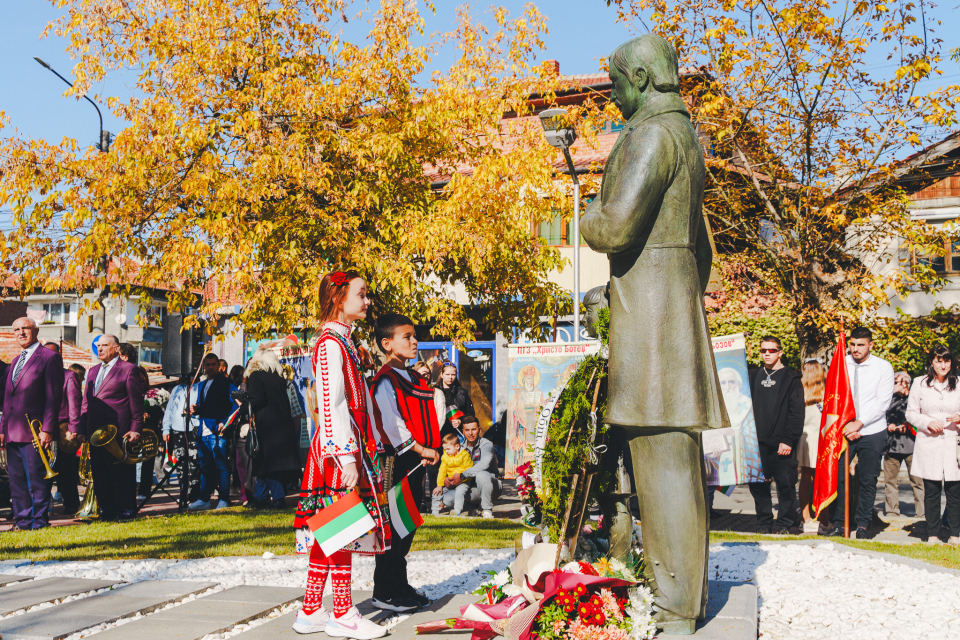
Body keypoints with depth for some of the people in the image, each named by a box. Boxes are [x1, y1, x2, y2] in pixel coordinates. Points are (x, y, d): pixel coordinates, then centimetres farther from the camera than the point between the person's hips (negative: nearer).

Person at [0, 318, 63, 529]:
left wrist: (47, 429, -16)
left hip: (34, 431, -7)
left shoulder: (50, 358, -4)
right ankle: (22, 521, 14)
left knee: (37, 478, -3)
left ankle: (40, 520, 4)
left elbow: (54, 397, -10)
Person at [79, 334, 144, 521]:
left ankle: (125, 510, 6)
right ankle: (107, 510, 14)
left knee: (121, 472, -2)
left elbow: (136, 402, -4)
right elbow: (86, 402, 21)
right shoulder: (93, 371, 20)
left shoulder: (128, 369, -1)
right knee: (99, 472, 7)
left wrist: (136, 429, -11)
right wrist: (82, 429, 11)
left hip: (117, 431, -7)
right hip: (95, 432, 7)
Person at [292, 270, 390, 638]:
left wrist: (371, 447, 19)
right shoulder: (330, 343, -12)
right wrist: (346, 457, -23)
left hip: (349, 444, 10)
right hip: (338, 446, -10)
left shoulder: (345, 342, 19)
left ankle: (311, 610, 15)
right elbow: (331, 404, -19)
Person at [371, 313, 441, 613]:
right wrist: (420, 449, -21)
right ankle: (384, 592, 1)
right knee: (393, 527, -5)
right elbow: (391, 421, -20)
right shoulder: (385, 379, -11)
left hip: (416, 462, 9)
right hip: (396, 462, -9)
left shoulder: (414, 380, 19)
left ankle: (400, 586, 21)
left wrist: (429, 448, 8)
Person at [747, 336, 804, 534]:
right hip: (757, 442, 4)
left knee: (785, 484, -2)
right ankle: (764, 523, 14)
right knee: (757, 485, 5)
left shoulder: (791, 378, 2)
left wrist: (788, 440, -12)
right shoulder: (754, 376, 16)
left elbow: (796, 412, -4)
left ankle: (786, 524, 8)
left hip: (781, 443, -4)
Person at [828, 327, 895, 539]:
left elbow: (883, 402, -7)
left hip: (872, 432, -1)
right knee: (837, 478, -5)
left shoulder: (883, 367, -1)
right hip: (842, 431, 1)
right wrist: (846, 426, -7)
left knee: (868, 481, 3)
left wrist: (859, 423, -14)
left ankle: (863, 526, 13)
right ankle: (838, 524, 4)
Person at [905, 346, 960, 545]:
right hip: (928, 445, 0)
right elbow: (910, 413, 8)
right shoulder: (920, 384, 6)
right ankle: (932, 534, 10)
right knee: (931, 491, 2)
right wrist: (928, 423, -8)